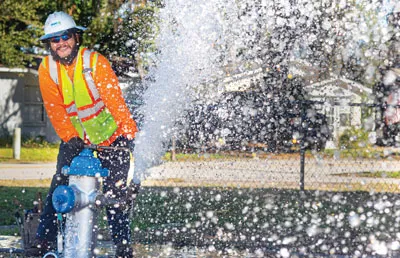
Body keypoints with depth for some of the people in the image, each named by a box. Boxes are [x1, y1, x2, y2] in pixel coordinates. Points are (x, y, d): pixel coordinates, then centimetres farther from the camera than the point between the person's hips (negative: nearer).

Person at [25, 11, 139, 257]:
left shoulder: (96, 62, -18)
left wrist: (130, 133, -31)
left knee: (115, 191, -8)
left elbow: (115, 99, -22)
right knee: (59, 187, -7)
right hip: (75, 139, 3)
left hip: (111, 137, -3)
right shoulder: (47, 69, -8)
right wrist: (70, 138, -22)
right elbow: (56, 110, -10)